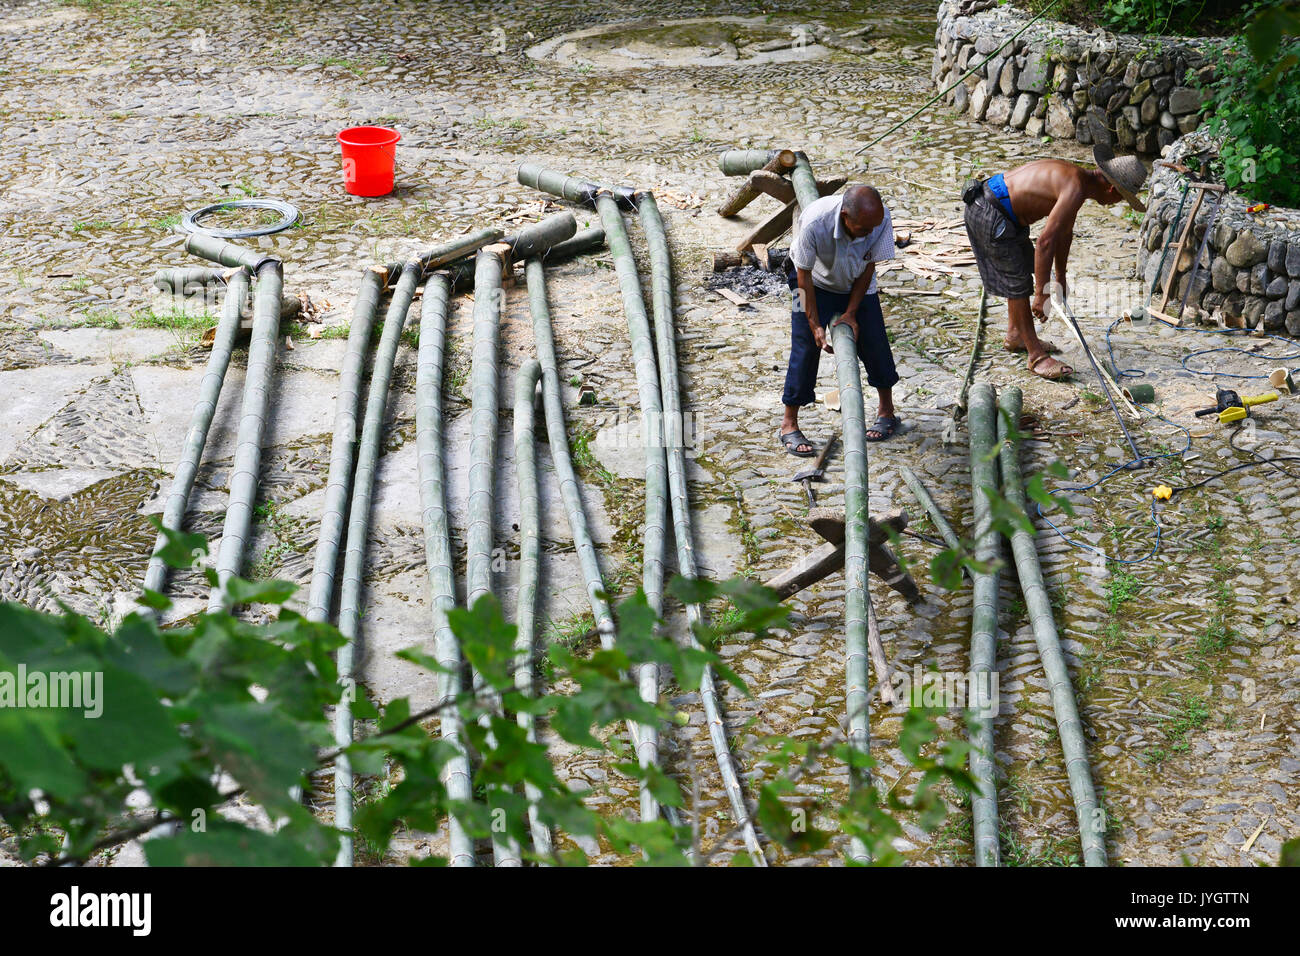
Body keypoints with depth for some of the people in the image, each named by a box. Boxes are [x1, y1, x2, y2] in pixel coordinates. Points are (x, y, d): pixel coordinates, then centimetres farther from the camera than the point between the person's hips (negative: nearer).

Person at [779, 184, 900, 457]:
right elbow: (804, 275, -25)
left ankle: (887, 412, 22)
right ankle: (789, 426, -1)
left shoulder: (881, 219, -31)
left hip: (857, 284, 3)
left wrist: (851, 313, -16)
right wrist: (815, 325, -23)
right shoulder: (814, 222, -39)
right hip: (815, 282, -3)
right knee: (805, 345, -10)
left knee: (874, 341, 1)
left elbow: (869, 267, -14)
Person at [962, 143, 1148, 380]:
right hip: (990, 216, -11)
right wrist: (1041, 294, -22)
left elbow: (1064, 232, 24)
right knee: (1018, 282, -5)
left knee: (1022, 270, 25)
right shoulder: (1076, 188, -21)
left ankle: (1016, 335, 40)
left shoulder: (1078, 177, 10)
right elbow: (1045, 241, -26)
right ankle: (1037, 357, 1)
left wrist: (1060, 277, 34)